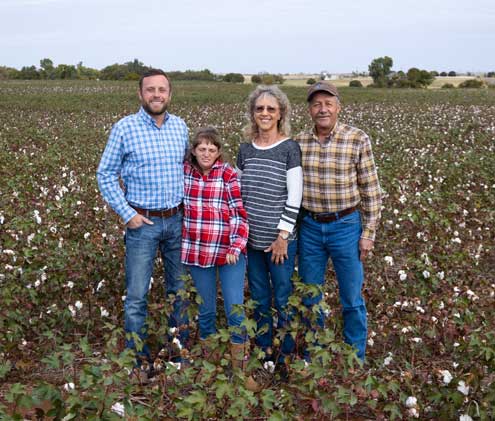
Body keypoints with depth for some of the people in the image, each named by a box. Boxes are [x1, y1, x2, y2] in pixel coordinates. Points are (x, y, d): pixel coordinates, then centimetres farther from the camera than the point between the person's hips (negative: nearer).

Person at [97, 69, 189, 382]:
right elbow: (106, 174, -3)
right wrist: (127, 213, -10)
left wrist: (189, 204, 8)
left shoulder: (180, 127, 5)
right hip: (142, 223, -4)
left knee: (180, 290, 13)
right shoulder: (125, 128, -7)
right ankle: (138, 361, 17)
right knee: (137, 296, 1)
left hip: (178, 220, 4)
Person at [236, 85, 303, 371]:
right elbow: (238, 193, 12)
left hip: (280, 239, -4)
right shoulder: (245, 150, 7)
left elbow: (295, 196, -10)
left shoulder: (290, 148, -7)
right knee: (258, 297, 15)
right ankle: (264, 350, 31)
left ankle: (286, 355, 23)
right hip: (251, 238, 5)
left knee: (283, 298, 6)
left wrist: (283, 236, -13)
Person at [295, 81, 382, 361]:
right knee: (309, 296, 14)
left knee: (352, 300, 8)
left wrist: (369, 232, -7)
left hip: (345, 226, -3)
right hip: (309, 227, 3)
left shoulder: (358, 140, -9)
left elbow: (371, 189, -5)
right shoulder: (299, 142, 0)